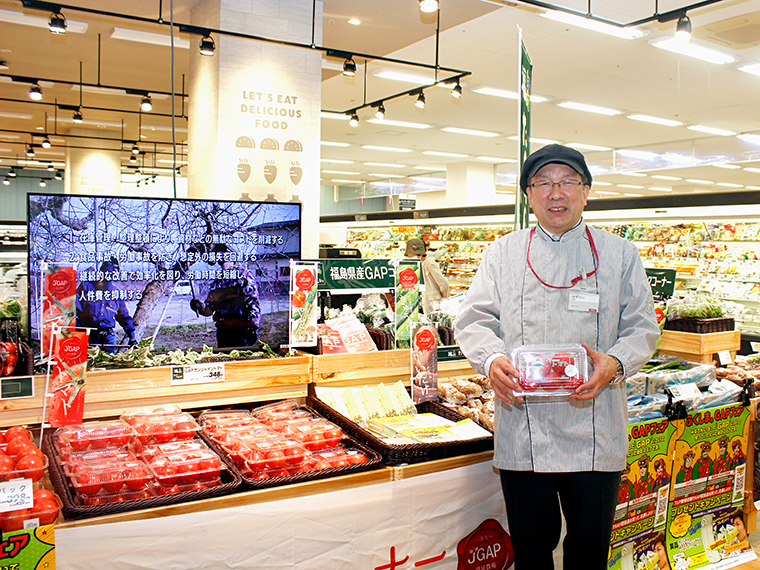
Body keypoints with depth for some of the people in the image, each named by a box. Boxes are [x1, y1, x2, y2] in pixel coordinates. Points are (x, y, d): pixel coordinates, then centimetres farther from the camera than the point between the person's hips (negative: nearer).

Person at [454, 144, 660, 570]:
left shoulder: (619, 254, 9)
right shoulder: (503, 253, 9)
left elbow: (642, 327, 6)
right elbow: (475, 318, 4)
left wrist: (614, 363, -15)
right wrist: (492, 360, -17)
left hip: (594, 434, 0)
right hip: (522, 431, 0)